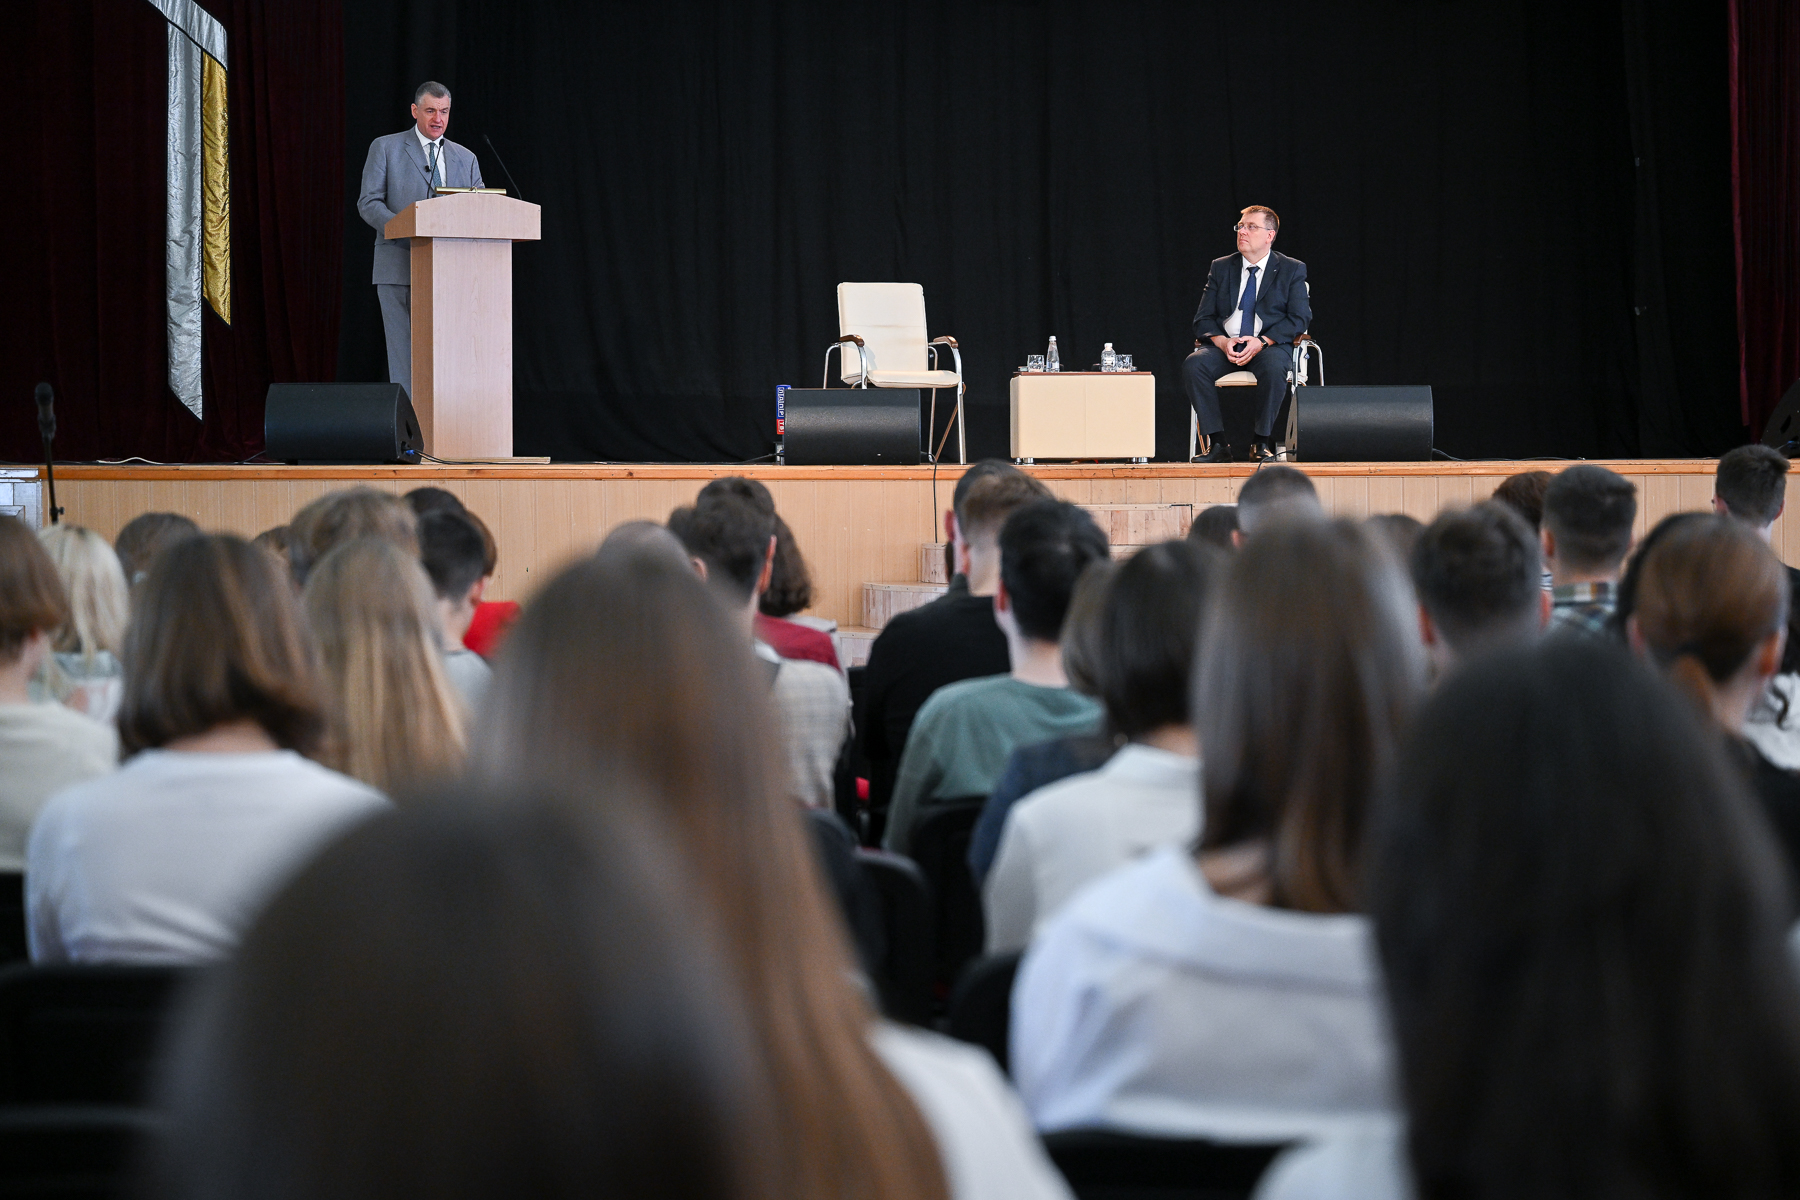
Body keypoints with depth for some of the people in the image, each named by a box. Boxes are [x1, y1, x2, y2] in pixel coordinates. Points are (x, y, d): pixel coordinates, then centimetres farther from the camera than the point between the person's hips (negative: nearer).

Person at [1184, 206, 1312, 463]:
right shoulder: (1221, 268, 15)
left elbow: (1300, 318, -3)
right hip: (1224, 345, 3)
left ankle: (1262, 444, -23)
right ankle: (1216, 443, -25)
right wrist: (1222, 342, -13)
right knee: (1193, 364, -29)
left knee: (1274, 367, -38)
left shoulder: (1292, 270, 7)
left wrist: (1261, 342, -17)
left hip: (1270, 346, -3)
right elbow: (1203, 318, 9)